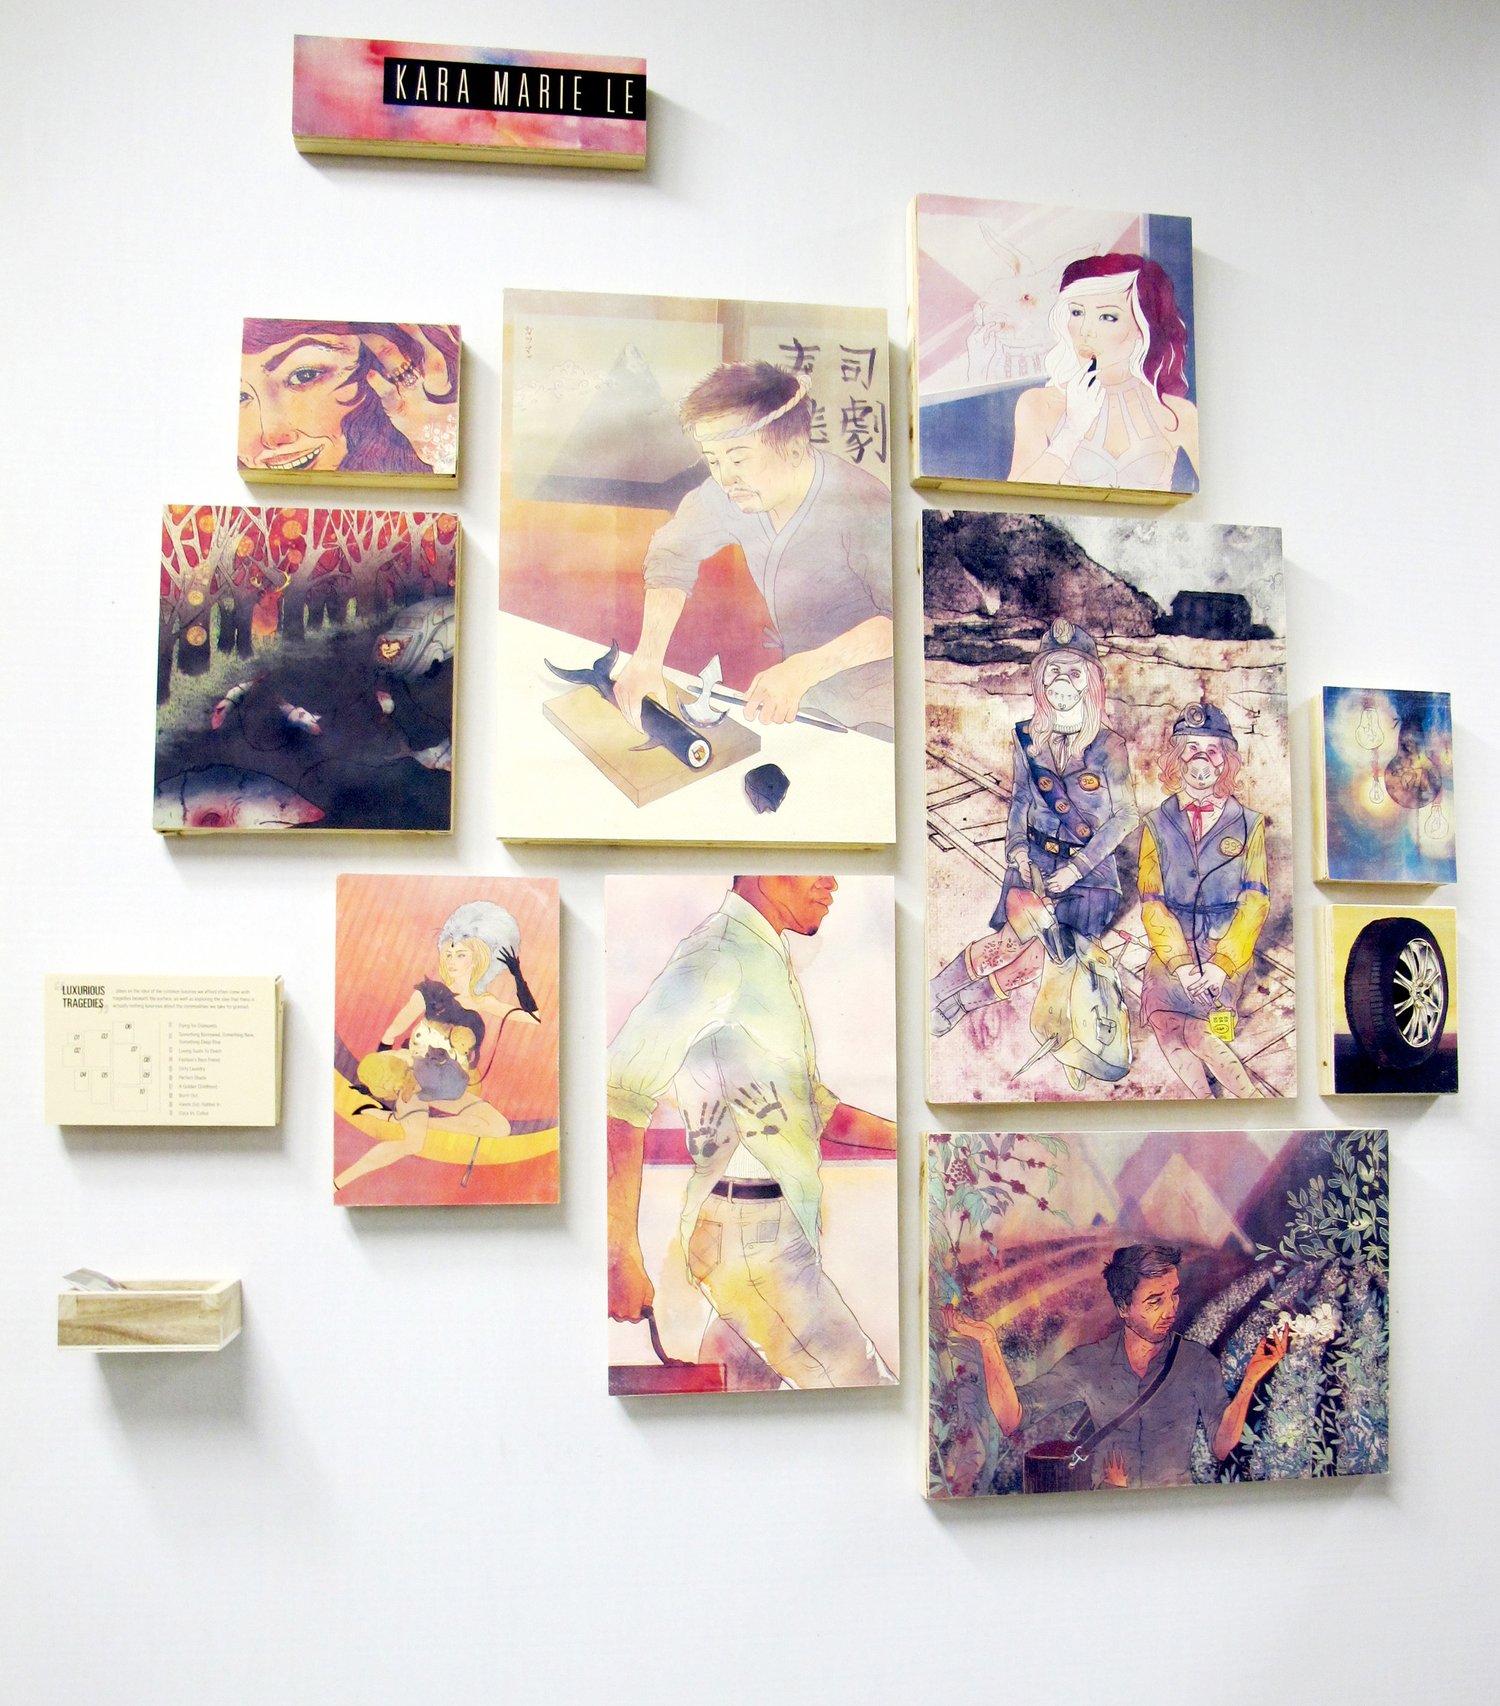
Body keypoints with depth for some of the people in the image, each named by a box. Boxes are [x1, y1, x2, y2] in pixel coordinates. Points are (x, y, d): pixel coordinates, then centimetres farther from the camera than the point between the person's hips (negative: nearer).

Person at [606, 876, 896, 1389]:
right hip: (746, 1229, -9)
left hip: (783, 1225, 9)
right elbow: (620, 1097, -20)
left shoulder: (768, 958, 17)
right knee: (863, 1393, -5)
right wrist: (623, 1255, -22)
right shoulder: (716, 955, -13)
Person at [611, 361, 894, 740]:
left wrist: (804, 668, -43)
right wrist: (647, 659, -9)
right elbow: (672, 551, 4)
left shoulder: (860, 507, -29)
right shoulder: (730, 493, -10)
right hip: (805, 699, 6)